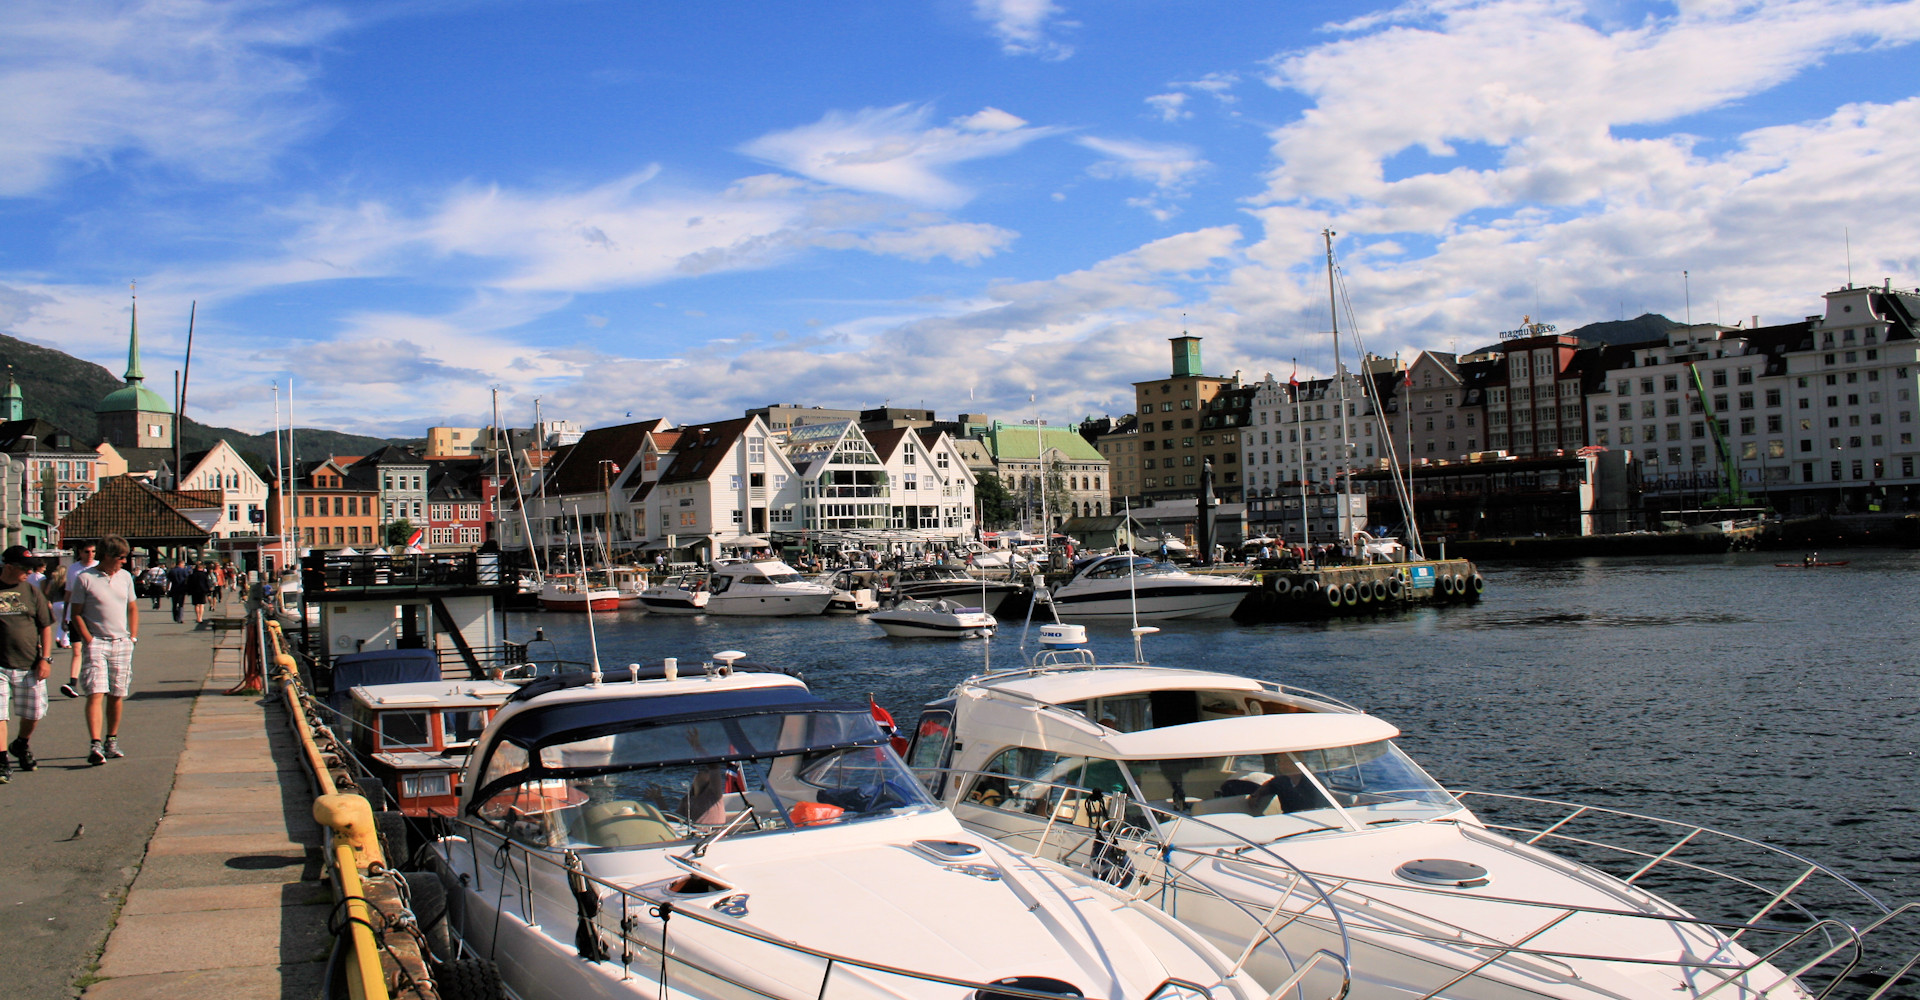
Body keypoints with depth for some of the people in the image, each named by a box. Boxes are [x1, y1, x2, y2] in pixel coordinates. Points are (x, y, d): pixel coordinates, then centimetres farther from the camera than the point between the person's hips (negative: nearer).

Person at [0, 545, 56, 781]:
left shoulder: (31, 591, 5)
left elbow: (46, 626, 8)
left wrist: (45, 658, -1)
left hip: (30, 666, 3)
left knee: (34, 713, 11)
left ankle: (21, 746, 37)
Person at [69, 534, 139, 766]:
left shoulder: (125, 577, 11)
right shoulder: (85, 579, -5)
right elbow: (76, 613, -3)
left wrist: (133, 637, 9)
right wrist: (89, 641, -11)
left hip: (122, 643, 5)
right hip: (97, 643, -5)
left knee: (117, 695, 8)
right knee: (96, 694, -13)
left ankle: (112, 741, 20)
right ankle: (95, 746, -19)